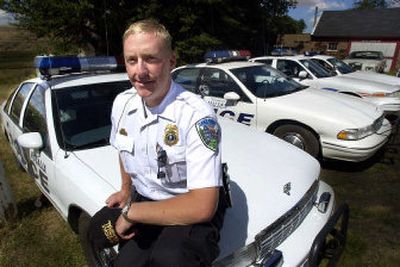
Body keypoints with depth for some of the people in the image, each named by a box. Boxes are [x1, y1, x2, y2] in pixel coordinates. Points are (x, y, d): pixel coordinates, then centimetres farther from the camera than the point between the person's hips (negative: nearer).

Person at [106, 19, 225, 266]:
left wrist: (131, 210, -20)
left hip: (192, 212, -5)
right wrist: (126, 188, 10)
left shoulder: (197, 115, -25)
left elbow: (202, 206, -28)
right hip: (142, 201, 6)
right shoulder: (122, 103, -2)